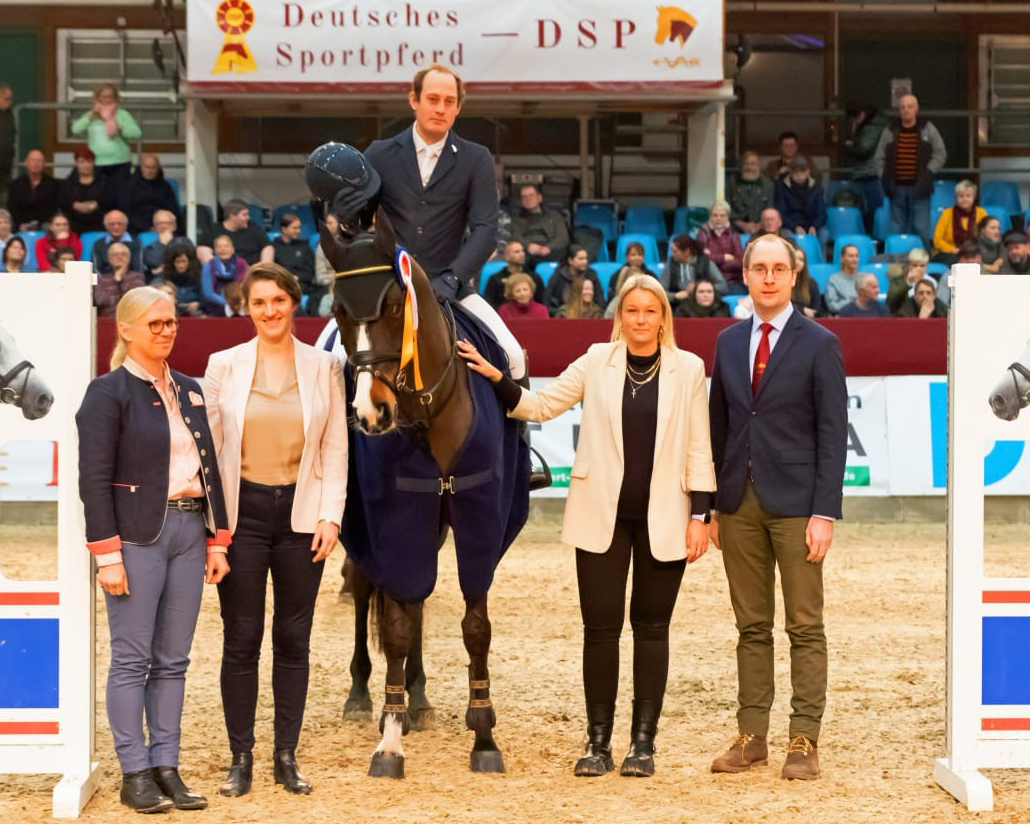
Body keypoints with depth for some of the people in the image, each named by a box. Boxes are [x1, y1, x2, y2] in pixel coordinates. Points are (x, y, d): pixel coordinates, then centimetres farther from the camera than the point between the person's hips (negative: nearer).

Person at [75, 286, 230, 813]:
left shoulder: (189, 390, 14)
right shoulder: (108, 392, -5)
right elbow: (95, 479, -10)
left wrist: (217, 541, 11)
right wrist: (107, 554, -16)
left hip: (189, 531, 6)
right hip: (138, 536, -6)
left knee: (173, 660, 8)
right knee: (132, 658, -1)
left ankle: (166, 768, 14)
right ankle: (135, 774, 5)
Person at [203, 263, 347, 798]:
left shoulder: (324, 367, 3)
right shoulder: (224, 365, 1)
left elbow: (335, 448, 3)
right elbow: (210, 446, 1)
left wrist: (331, 516, -6)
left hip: (302, 514, 1)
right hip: (242, 512, -1)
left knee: (293, 638, 7)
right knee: (241, 638, 2)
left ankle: (287, 756, 16)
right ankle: (241, 758, 11)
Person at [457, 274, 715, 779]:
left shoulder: (688, 369, 0)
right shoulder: (596, 362, 2)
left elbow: (698, 449, 1)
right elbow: (539, 406, 4)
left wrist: (700, 516, -3)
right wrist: (495, 378, -10)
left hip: (664, 518, 0)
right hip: (602, 515, 1)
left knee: (651, 627, 6)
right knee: (600, 627, 1)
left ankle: (643, 741, 14)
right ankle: (598, 742, 10)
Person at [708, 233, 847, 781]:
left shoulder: (819, 344, -3)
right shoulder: (729, 342, 11)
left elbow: (832, 434, -6)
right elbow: (719, 427, 13)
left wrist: (825, 513, -13)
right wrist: (711, 506, 9)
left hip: (795, 502, -4)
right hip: (739, 502, 4)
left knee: (805, 628, -1)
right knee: (751, 627, 9)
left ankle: (805, 742, 2)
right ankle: (751, 736, 14)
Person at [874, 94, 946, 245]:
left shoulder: (928, 130, 4)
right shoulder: (890, 131, 8)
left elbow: (940, 154, 7)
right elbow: (879, 157, 16)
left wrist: (928, 173, -3)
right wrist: (883, 177, 5)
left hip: (919, 188, -2)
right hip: (897, 188, 2)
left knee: (921, 230, -5)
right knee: (896, 229, 5)